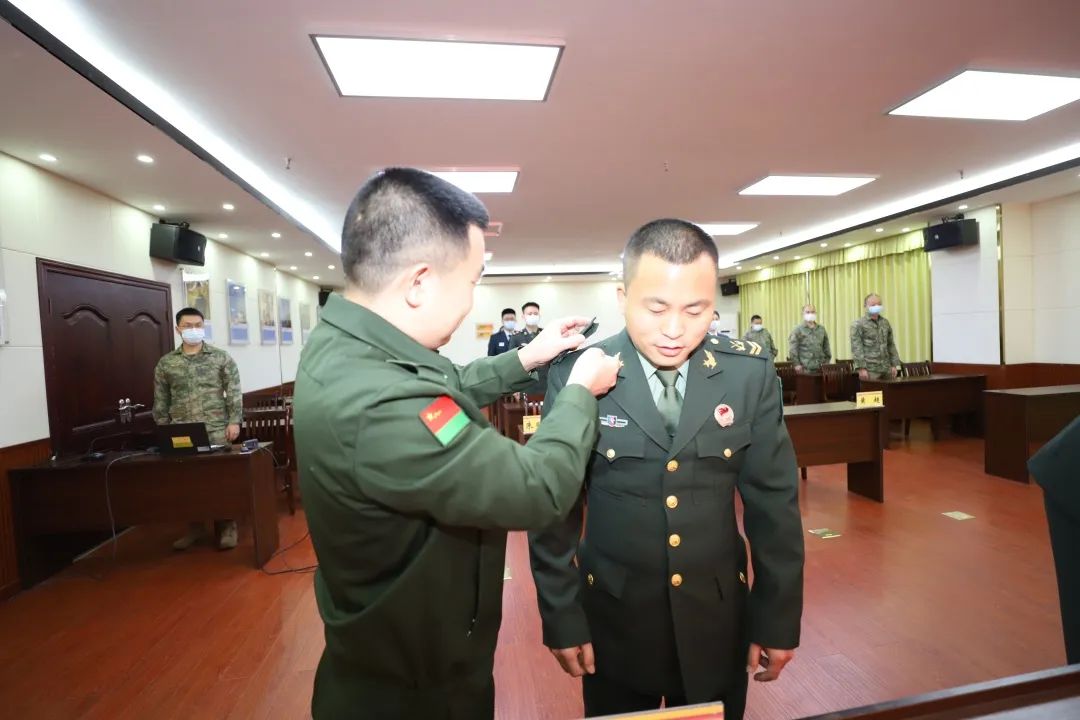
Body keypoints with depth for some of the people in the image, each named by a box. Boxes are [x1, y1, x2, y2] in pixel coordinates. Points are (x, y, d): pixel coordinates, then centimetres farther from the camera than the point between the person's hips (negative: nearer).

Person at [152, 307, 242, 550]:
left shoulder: (221, 357, 3)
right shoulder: (166, 363, 9)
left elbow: (234, 392, 0)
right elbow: (160, 401, 12)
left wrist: (234, 421, -7)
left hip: (217, 429, -2)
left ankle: (227, 528, 9)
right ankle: (195, 527, 21)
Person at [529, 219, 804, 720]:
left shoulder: (751, 375, -9)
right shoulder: (575, 375, -16)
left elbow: (774, 503, -2)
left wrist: (778, 618, 2)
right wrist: (561, 616, -5)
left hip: (719, 620, 2)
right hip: (613, 621, -1)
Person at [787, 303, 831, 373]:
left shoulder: (821, 329, 13)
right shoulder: (798, 330, -3)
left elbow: (826, 347, 20)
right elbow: (793, 349, -8)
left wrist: (826, 362, 12)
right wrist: (797, 364, -12)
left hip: (820, 368, 5)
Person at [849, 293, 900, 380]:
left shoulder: (885, 323, 15)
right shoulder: (858, 324, -5)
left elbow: (891, 345, 19)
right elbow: (856, 348, -11)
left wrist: (894, 364, 11)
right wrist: (861, 368, -17)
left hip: (887, 369, 6)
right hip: (870, 369, -6)